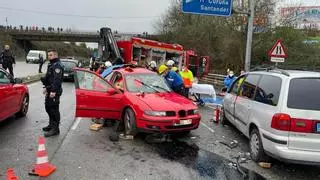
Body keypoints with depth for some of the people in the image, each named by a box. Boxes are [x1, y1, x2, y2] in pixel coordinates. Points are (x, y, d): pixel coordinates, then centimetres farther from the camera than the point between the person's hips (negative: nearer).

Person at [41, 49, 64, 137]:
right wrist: (46, 87, 22)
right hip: (50, 91, 11)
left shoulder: (57, 65, -15)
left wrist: (53, 91, -28)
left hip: (54, 92, -11)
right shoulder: (51, 64, 20)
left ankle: (55, 129, -4)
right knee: (48, 107, 19)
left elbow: (57, 80, -24)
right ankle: (51, 124, 33)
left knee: (54, 109, -8)